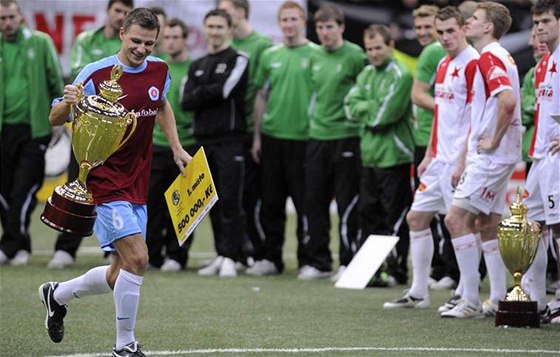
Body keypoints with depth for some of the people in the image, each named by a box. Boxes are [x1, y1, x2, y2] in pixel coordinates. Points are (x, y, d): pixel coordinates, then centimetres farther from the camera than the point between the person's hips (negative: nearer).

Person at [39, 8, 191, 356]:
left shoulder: (159, 70, 4)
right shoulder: (96, 74, -14)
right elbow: (55, 118, -9)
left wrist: (177, 148, 20)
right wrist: (68, 103, -30)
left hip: (137, 188, 7)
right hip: (104, 181, -7)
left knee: (120, 276, 8)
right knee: (137, 258, -20)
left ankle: (58, 295, 35)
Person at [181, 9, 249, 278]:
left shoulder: (237, 60, 1)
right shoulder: (197, 66, 18)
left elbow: (224, 90, -13)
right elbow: (186, 102, 7)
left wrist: (199, 93, 1)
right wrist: (210, 95, -8)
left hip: (230, 139, -6)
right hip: (204, 139, 6)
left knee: (229, 201, -9)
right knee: (213, 202, 7)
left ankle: (230, 257, -9)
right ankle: (221, 255, 12)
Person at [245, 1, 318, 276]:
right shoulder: (270, 56, 10)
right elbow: (261, 97, 14)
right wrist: (257, 135, 10)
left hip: (303, 137, -4)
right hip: (272, 137, 4)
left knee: (304, 202, -1)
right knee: (271, 202, 8)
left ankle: (307, 260, 6)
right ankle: (270, 258, 15)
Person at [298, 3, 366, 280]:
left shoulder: (354, 55, -7)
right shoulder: (314, 57, 11)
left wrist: (357, 114, -8)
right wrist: (314, 118, 14)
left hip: (346, 137, -6)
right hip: (317, 136, 6)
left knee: (347, 203, -2)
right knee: (314, 200, 6)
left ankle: (348, 261, 5)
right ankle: (318, 261, 12)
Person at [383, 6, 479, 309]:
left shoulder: (472, 63, -13)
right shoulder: (443, 65, 15)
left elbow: (477, 119, -18)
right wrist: (429, 155, 20)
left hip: (459, 159, -10)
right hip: (440, 159, 10)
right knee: (417, 217, 11)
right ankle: (418, 293, 18)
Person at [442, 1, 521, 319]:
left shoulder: (490, 57, -14)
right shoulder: (495, 57, 19)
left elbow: (508, 100, -31)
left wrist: (494, 140, -20)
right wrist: (464, 160, 24)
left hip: (491, 157, -10)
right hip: (489, 158, 10)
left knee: (457, 218, -11)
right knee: (487, 226, 12)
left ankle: (471, 301, -11)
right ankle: (499, 301, 14)